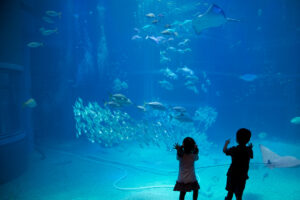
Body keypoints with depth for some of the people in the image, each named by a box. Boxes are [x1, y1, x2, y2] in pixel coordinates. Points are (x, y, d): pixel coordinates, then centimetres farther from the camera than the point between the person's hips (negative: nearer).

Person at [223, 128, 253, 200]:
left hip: (232, 174, -1)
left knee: (230, 193, 16)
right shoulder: (249, 150, -9)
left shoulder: (234, 150, -15)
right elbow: (251, 156, 13)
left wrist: (226, 143, 23)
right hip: (243, 176, 1)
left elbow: (224, 150, 4)